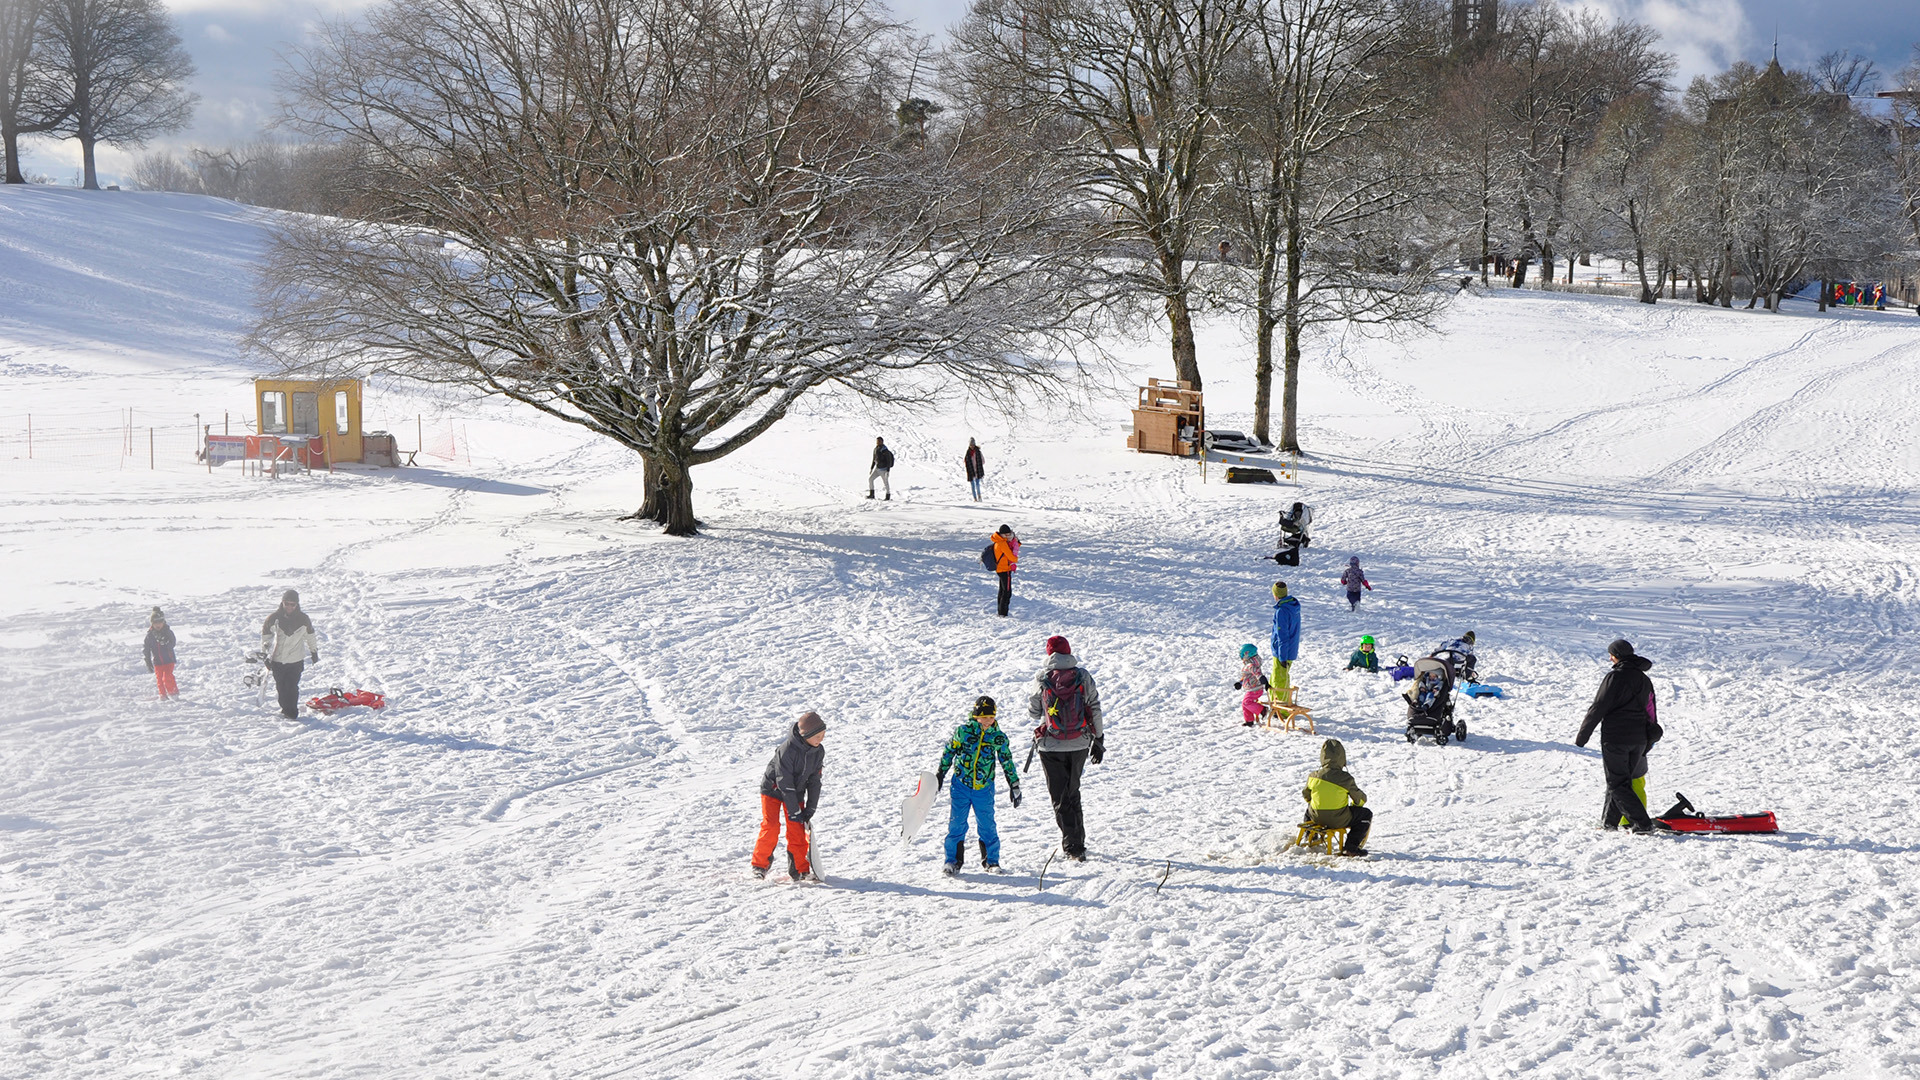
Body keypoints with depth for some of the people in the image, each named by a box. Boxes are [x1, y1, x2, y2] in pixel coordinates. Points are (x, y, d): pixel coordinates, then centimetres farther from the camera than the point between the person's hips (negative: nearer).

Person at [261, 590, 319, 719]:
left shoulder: (303, 619, -5)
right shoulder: (274, 618, -5)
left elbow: (310, 636, 11)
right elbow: (265, 634, 7)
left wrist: (314, 652, 21)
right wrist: (265, 654, 5)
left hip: (295, 660, -2)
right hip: (277, 659, 2)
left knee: (292, 687, -9)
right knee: (281, 686, 8)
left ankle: (292, 711, 4)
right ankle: (284, 708, 27)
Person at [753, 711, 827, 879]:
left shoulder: (818, 752, -10)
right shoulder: (787, 750, -31)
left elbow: (814, 781, -1)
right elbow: (785, 783, -27)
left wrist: (810, 809, -6)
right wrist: (794, 811, -24)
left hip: (796, 792, 5)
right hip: (773, 790, -5)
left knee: (797, 830, -2)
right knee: (771, 827, -12)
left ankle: (800, 868, 6)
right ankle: (760, 865, 4)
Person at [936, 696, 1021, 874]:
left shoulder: (999, 737, 0)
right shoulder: (963, 731, -5)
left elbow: (1007, 762, 12)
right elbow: (949, 752, 7)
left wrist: (1014, 785, 14)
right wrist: (940, 775, 11)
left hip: (984, 788, 1)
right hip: (961, 786, -1)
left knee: (987, 825, 3)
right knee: (956, 824, -1)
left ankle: (991, 861, 17)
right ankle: (953, 861, 9)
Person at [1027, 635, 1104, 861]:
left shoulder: (1042, 679, -9)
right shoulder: (1083, 676, -5)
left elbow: (1034, 713, 0)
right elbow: (1095, 710, -2)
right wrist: (1099, 740, 7)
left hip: (1051, 746, -3)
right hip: (1079, 745, 3)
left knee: (1060, 796, 5)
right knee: (1072, 792, 20)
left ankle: (1073, 846, -2)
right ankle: (1077, 842, 25)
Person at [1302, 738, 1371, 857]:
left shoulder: (1313, 776, -6)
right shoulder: (1346, 778, -15)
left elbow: (1306, 795, 11)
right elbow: (1360, 799, -2)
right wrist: (1355, 805, 23)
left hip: (1316, 818, 4)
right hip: (1339, 820, -4)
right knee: (1366, 814, 16)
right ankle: (1350, 847, 9)